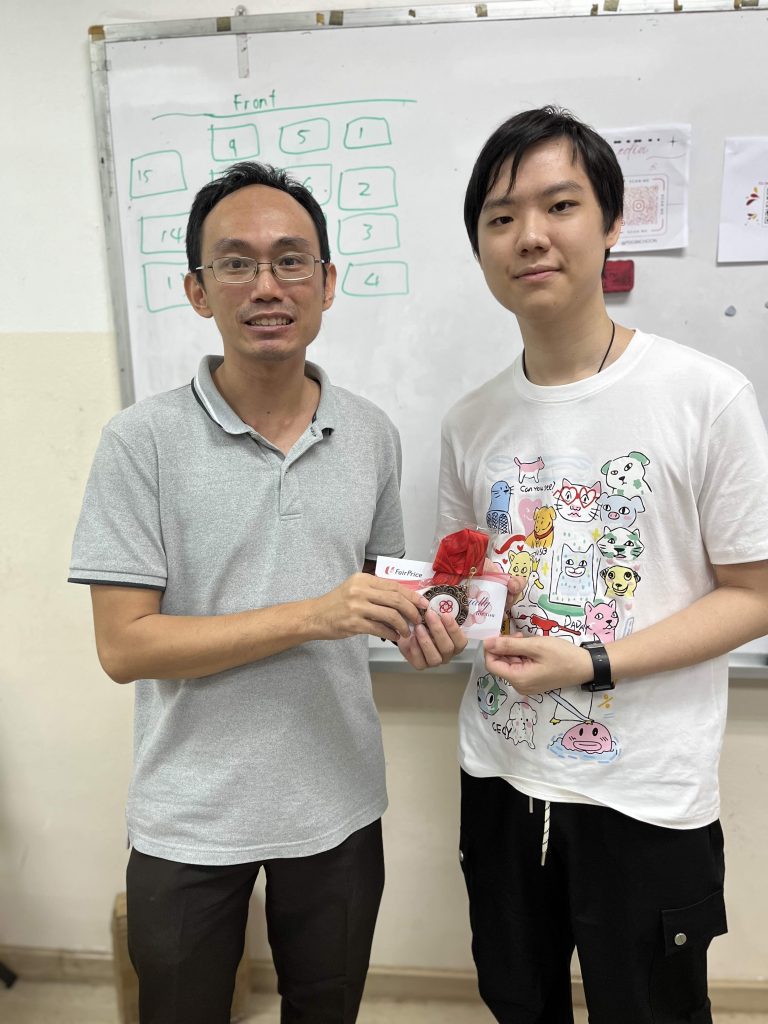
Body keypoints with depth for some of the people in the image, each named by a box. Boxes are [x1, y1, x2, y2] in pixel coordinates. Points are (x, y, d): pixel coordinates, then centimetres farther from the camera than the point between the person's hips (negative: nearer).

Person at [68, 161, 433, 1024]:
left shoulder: (372, 436, -1)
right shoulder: (143, 441, -14)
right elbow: (123, 646, -17)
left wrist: (412, 618, -11)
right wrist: (311, 616, -25)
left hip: (339, 803, 4)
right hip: (190, 820, -3)